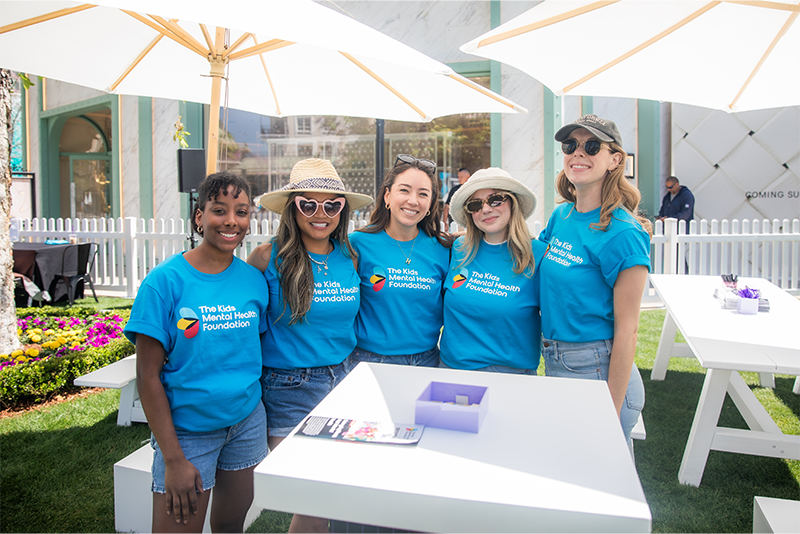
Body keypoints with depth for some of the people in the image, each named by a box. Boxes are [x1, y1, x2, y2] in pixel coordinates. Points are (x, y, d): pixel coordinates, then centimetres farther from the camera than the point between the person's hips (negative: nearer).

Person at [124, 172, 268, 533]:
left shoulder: (254, 279, -1)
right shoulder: (165, 281, -13)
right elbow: (148, 376, -12)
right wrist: (174, 459, -14)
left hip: (247, 419, 4)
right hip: (186, 428, -4)